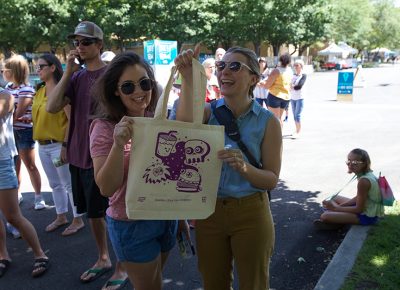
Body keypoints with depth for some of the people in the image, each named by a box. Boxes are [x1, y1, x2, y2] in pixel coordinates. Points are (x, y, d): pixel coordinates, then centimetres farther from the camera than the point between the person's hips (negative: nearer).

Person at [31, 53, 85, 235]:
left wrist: (65, 145, -21)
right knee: (55, 184, 17)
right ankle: (61, 217, 30)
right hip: (43, 145, 8)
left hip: (58, 144, -8)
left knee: (69, 184, 1)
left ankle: (78, 220, 13)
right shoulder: (40, 91, 11)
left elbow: (72, 119, -17)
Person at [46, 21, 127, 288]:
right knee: (92, 212, 17)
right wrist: (68, 72, -10)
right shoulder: (76, 76, 8)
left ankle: (122, 267, 19)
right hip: (78, 155, 7)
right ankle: (103, 259, 35)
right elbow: (52, 107, -4)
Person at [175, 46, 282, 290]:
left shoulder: (268, 122, -9)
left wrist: (245, 168, -28)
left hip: (250, 214, -2)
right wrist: (188, 79, -33)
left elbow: (272, 180, -9)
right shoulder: (209, 112, -4)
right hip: (208, 211, 2)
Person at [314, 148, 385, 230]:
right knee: (334, 198, 24)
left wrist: (335, 208, -15)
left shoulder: (363, 181, -28)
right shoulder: (368, 174, 2)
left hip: (368, 217, -10)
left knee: (325, 216, -23)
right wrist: (340, 206, 1)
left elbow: (359, 209, -22)